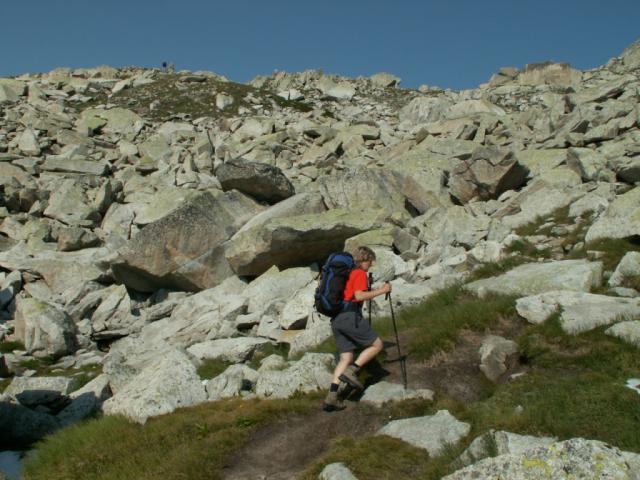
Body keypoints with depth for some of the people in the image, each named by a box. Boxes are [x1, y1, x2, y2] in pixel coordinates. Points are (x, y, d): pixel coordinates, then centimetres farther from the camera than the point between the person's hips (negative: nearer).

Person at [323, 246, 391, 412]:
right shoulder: (360, 273, -3)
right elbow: (359, 295, -16)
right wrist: (381, 291, -9)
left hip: (336, 319, 9)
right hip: (350, 316, -8)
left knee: (346, 357, 8)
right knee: (376, 344, 4)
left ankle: (331, 396, -2)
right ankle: (351, 371, -9)